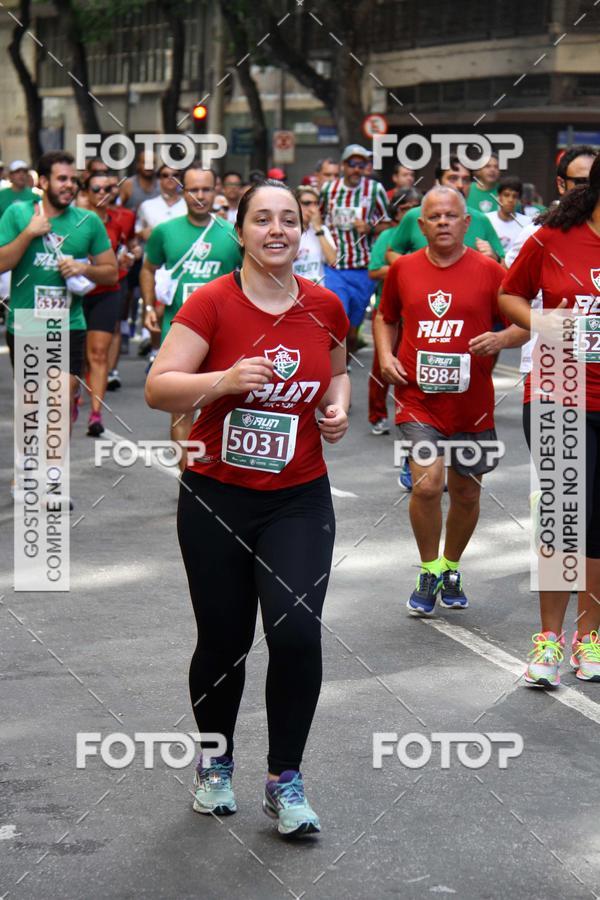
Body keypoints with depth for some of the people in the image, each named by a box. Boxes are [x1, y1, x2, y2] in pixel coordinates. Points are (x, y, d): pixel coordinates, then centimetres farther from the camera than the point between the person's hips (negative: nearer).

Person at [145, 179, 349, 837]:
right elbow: (158, 389, -15)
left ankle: (284, 780, 2)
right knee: (222, 641, 7)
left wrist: (338, 405, 1)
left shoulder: (325, 306, 1)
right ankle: (215, 764, 33)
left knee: (296, 632, -15)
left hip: (299, 500, 1)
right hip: (216, 498, -1)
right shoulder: (212, 303, -9)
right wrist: (225, 379, -31)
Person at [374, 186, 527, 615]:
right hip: (418, 400, -1)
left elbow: (524, 323, 1)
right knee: (427, 483, -17)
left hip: (472, 403, 1)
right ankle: (429, 572, 4)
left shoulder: (488, 270, -3)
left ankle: (451, 568, 37)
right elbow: (386, 317, 19)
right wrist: (385, 355, 2)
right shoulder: (404, 269, 3)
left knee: (466, 492, 13)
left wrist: (503, 338, -20)